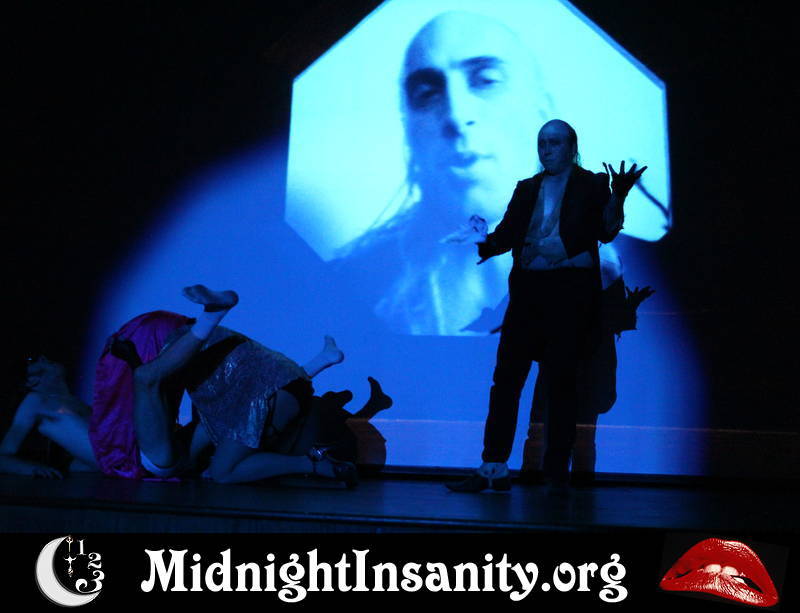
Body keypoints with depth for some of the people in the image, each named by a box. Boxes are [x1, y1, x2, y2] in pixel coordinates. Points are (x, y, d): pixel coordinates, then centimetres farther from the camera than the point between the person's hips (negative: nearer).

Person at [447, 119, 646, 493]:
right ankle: (493, 469, 5)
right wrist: (485, 244, -11)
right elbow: (506, 233, 10)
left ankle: (556, 473, 7)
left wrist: (617, 197, -21)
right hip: (528, 289, 4)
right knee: (506, 377, 0)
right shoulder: (527, 189, 18)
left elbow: (607, 232, -4)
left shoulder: (592, 185, 7)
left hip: (571, 290, -4)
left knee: (561, 382, -1)